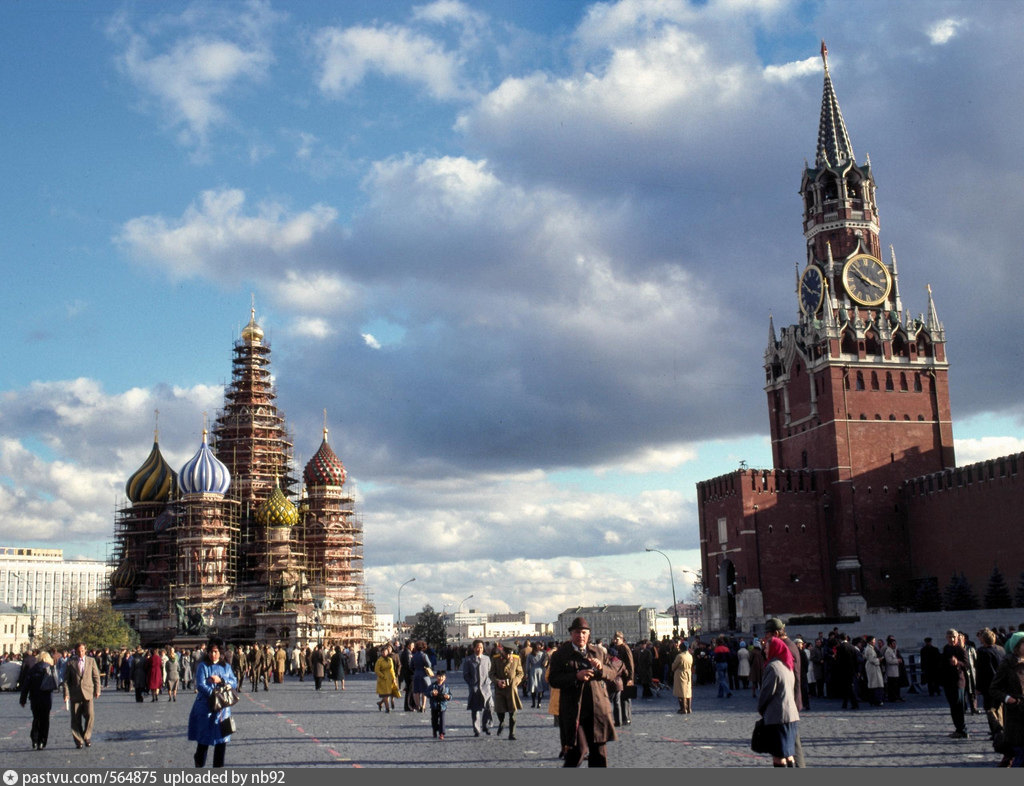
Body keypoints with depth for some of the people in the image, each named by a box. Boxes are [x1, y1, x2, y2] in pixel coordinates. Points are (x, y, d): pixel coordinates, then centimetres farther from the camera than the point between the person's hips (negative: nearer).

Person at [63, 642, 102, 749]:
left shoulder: (91, 661, 10)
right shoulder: (70, 663, 7)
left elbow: (96, 676, 12)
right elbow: (66, 679, 6)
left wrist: (97, 690, 5)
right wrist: (66, 693, -4)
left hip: (88, 693, 0)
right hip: (75, 694, 0)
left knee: (90, 715, -14)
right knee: (76, 719, 1)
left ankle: (87, 737, 3)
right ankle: (78, 741, 10)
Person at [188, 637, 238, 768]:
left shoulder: (226, 666, 9)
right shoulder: (203, 666, -2)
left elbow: (235, 683, 4)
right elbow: (201, 686, -12)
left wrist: (221, 680, -12)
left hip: (223, 707, 3)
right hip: (205, 707, -3)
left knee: (222, 739, 3)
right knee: (204, 738, 1)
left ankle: (219, 766, 13)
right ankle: (199, 763, 21)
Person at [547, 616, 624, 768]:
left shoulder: (598, 652, 15)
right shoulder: (561, 654, 2)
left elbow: (615, 673, 14)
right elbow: (553, 680, -6)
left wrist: (602, 668, -7)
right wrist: (576, 676, -18)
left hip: (598, 709, 4)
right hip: (574, 711, -4)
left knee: (599, 749, 9)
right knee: (578, 749, -7)